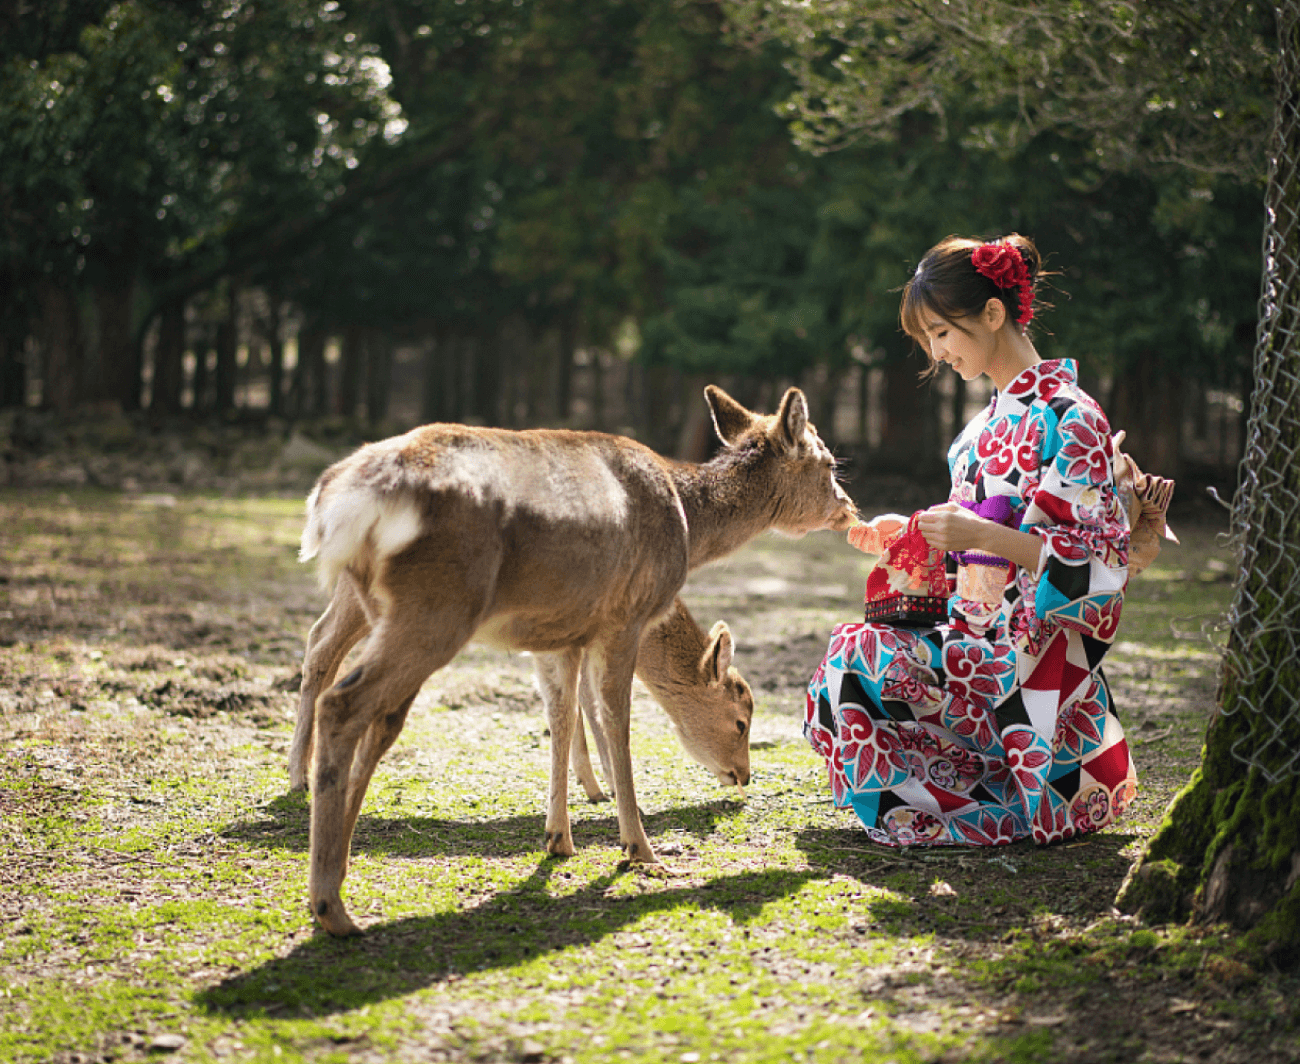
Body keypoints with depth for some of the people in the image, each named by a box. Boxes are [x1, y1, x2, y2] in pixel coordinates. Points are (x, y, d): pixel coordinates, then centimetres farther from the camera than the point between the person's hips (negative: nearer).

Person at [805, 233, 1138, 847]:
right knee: (836, 680, 4)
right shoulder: (992, 419, 14)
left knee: (855, 658, -18)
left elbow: (1103, 562, -19)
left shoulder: (1067, 416, -14)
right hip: (988, 643, 9)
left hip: (1039, 654, -9)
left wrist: (983, 535, -25)